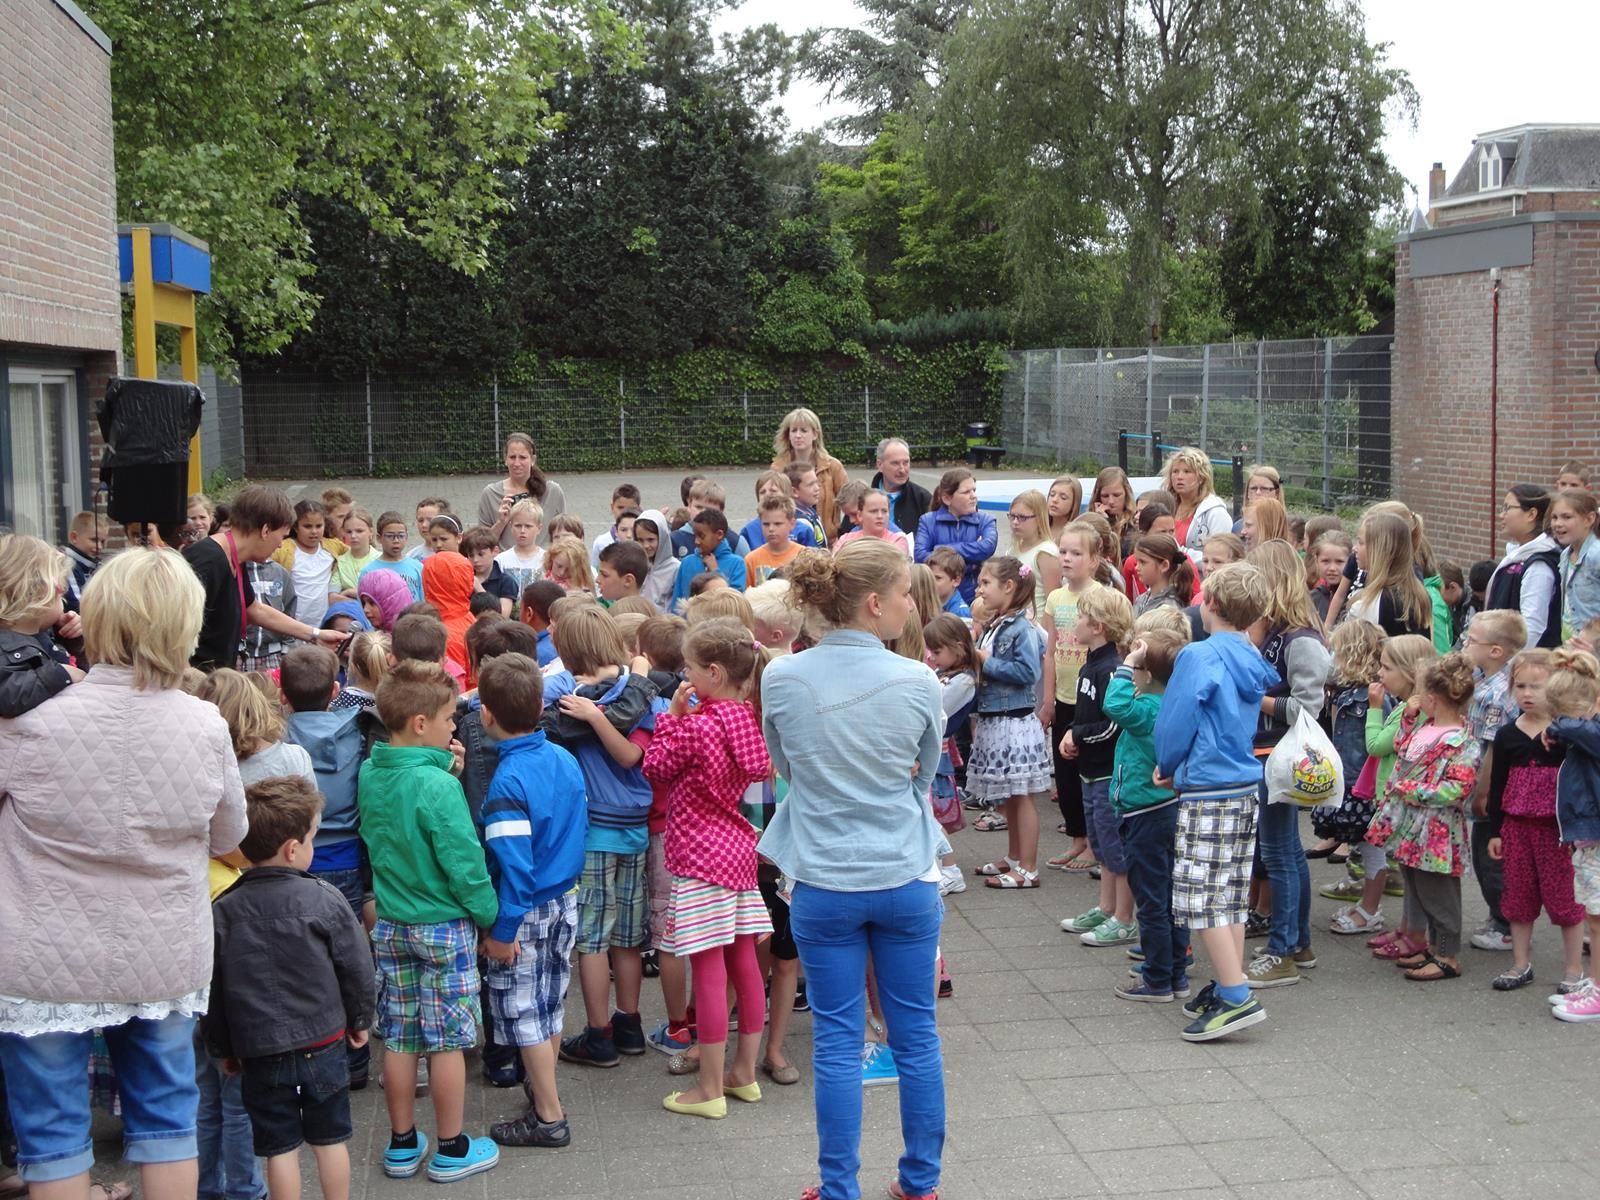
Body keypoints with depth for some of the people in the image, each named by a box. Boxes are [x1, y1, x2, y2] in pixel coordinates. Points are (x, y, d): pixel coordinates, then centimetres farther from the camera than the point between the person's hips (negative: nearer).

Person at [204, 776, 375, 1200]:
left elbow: (214, 988, 0)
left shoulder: (224, 911, -6)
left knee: (280, 1148, 8)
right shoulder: (324, 899, -11)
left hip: (260, 1053, 1)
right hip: (324, 1044, 0)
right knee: (330, 1140, 13)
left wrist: (222, 1047, 13)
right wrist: (360, 1021, 11)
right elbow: (357, 968, -6)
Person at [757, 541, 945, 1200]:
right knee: (916, 1035, 13)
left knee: (837, 1042, 9)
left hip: (824, 883, 1)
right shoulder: (916, 682, -13)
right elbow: (924, 773, 3)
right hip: (906, 879, 0)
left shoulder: (781, 679, -9)